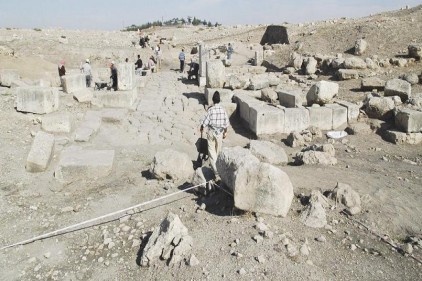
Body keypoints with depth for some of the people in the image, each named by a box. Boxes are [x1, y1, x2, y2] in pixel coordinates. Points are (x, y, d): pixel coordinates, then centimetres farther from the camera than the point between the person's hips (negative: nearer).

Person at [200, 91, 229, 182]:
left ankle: (216, 173, -12)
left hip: (211, 132, -3)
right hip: (220, 132, 3)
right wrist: (225, 132, 16)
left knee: (212, 153, -1)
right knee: (218, 151, 20)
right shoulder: (223, 110, -6)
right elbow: (226, 123, 0)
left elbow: (205, 122, -12)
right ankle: (216, 167, 41)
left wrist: (202, 128, 10)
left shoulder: (210, 110, -16)